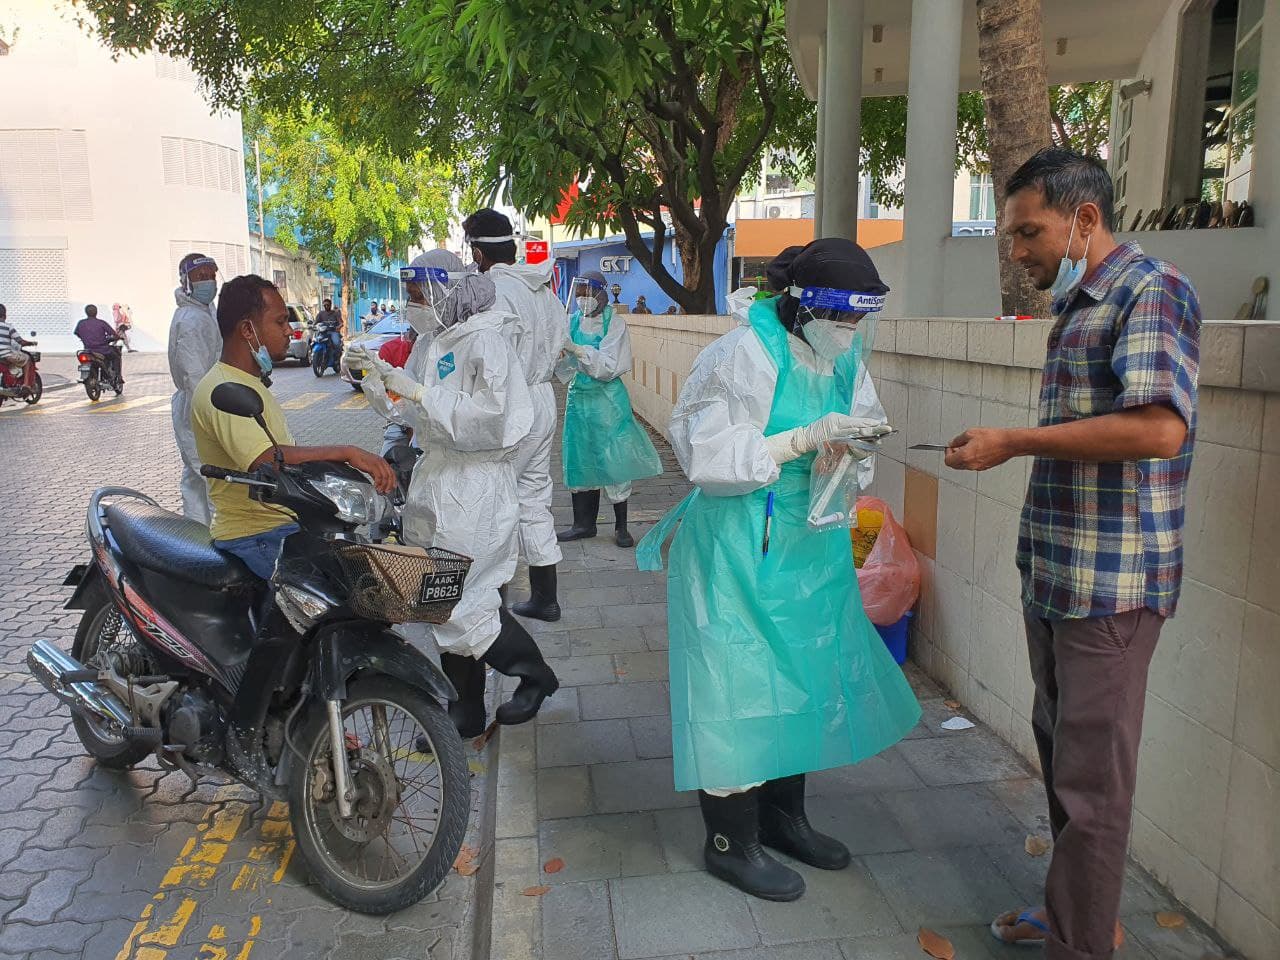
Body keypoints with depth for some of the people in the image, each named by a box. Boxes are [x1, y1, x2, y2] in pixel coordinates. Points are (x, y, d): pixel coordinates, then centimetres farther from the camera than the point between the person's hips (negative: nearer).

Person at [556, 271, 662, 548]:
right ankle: (584, 523, 23)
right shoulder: (574, 321, 6)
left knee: (614, 461, -1)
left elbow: (609, 366, -16)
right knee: (579, 459, 10)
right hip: (578, 396, 5)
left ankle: (621, 527, 11)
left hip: (607, 398, -5)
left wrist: (577, 349, -24)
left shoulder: (614, 322, -8)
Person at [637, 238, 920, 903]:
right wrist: (809, 438, -26)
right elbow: (713, 461, -21)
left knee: (802, 674, 16)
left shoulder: (846, 359, 6)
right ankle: (731, 842, 20)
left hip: (810, 547, 8)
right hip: (740, 545, -8)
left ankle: (783, 816, 37)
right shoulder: (744, 355, -17)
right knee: (739, 684, -1)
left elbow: (854, 452, 12)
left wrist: (856, 448, -12)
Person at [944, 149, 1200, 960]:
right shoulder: (1077, 307, 15)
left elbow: (1158, 427, -25)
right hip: (1056, 577, 9)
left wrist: (1014, 443, -19)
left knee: (1091, 777, 1)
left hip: (1111, 585, -9)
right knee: (1060, 750, 20)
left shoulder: (1152, 291, -12)